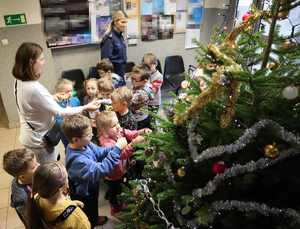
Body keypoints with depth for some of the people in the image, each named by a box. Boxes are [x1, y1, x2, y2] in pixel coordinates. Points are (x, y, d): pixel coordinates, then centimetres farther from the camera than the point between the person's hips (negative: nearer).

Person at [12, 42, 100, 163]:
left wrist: (52, 97, 11)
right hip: (39, 139, -9)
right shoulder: (34, 88, -32)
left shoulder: (19, 82, -3)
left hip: (30, 135, 9)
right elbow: (60, 112, -27)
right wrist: (85, 107, -20)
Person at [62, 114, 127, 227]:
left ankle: (94, 219, 65)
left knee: (94, 206, 37)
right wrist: (117, 149, -44)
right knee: (87, 220, 23)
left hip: (90, 188, 8)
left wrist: (115, 147, -24)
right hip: (83, 195, -8)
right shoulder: (77, 160, -42)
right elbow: (100, 170, -44)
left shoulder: (84, 144, -16)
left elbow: (100, 152, -5)